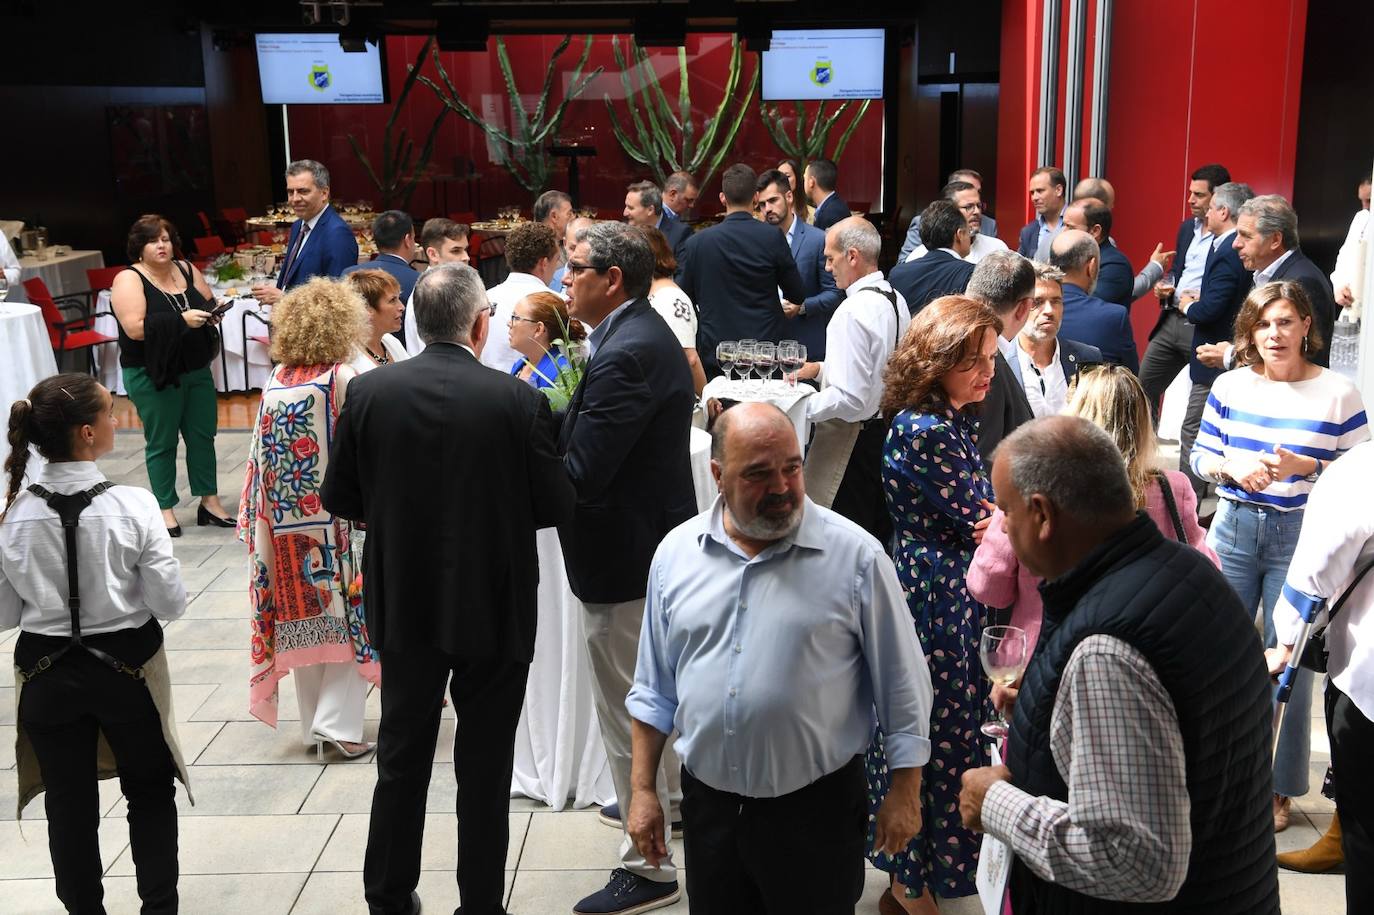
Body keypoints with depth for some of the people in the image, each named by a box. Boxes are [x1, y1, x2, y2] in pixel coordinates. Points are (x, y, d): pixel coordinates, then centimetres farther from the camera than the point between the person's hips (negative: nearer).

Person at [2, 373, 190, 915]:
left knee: (68, 802, 18)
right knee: (150, 791, 20)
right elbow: (170, 605, -15)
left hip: (46, 673, 2)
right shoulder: (132, 506, -20)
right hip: (127, 667, -2)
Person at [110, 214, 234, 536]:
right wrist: (182, 320, -26)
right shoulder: (129, 280, -11)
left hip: (197, 370, 6)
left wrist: (212, 313, -10)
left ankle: (209, 502, 21)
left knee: (203, 436, 10)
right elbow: (135, 328, -21)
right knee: (162, 442, 4)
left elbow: (210, 304, 14)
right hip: (153, 376, -6)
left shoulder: (187, 270, 6)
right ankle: (165, 509, 14)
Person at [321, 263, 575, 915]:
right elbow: (555, 505, -10)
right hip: (495, 609, -2)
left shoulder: (367, 392, -9)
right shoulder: (519, 401, -16)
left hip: (404, 604, 3)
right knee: (485, 769, 12)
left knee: (401, 762, 18)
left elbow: (340, 499, -2)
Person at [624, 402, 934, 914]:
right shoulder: (677, 552, 0)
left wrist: (904, 793, -2)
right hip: (707, 802, 3)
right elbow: (654, 687, 7)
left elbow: (902, 684, -4)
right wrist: (643, 790, 6)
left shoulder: (855, 556, -11)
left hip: (817, 807, -3)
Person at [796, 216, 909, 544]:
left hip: (853, 439, -9)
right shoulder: (896, 300, 5)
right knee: (879, 534, 19)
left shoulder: (852, 313, -23)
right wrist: (822, 369, 15)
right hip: (888, 428, 9)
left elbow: (849, 399, -25)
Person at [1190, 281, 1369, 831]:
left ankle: (1279, 789, 20)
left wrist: (1306, 466, -19)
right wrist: (1232, 466, -13)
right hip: (1235, 528, 3)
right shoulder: (1230, 386, 2)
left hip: (1301, 538, -2)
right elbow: (1200, 458, 8)